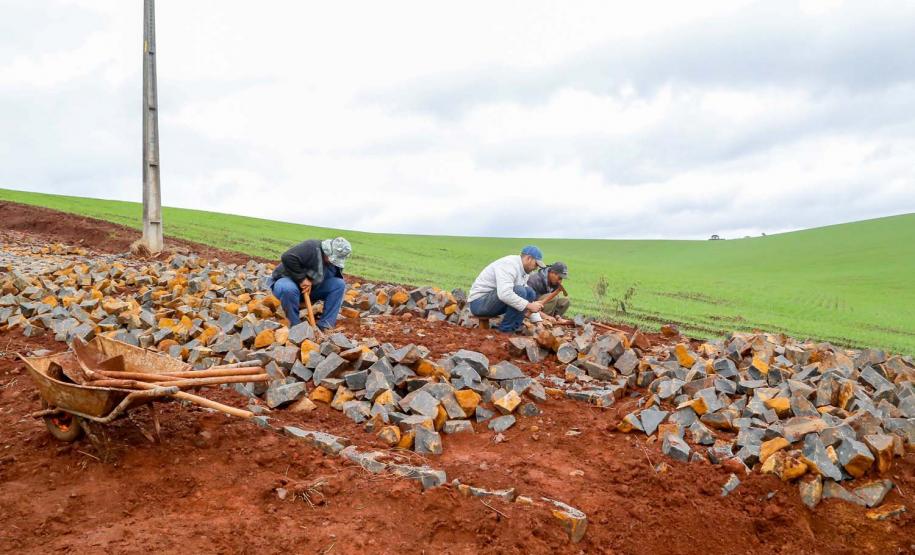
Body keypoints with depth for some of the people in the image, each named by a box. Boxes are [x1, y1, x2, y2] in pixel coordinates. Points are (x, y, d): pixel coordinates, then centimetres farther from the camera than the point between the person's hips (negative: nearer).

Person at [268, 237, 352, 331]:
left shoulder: (335, 262, -4)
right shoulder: (311, 248, -26)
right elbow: (287, 257, -35)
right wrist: (301, 278, -30)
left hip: (310, 288, 6)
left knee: (339, 284, -14)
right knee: (288, 289, -43)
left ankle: (324, 326, -14)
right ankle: (296, 326, -21)